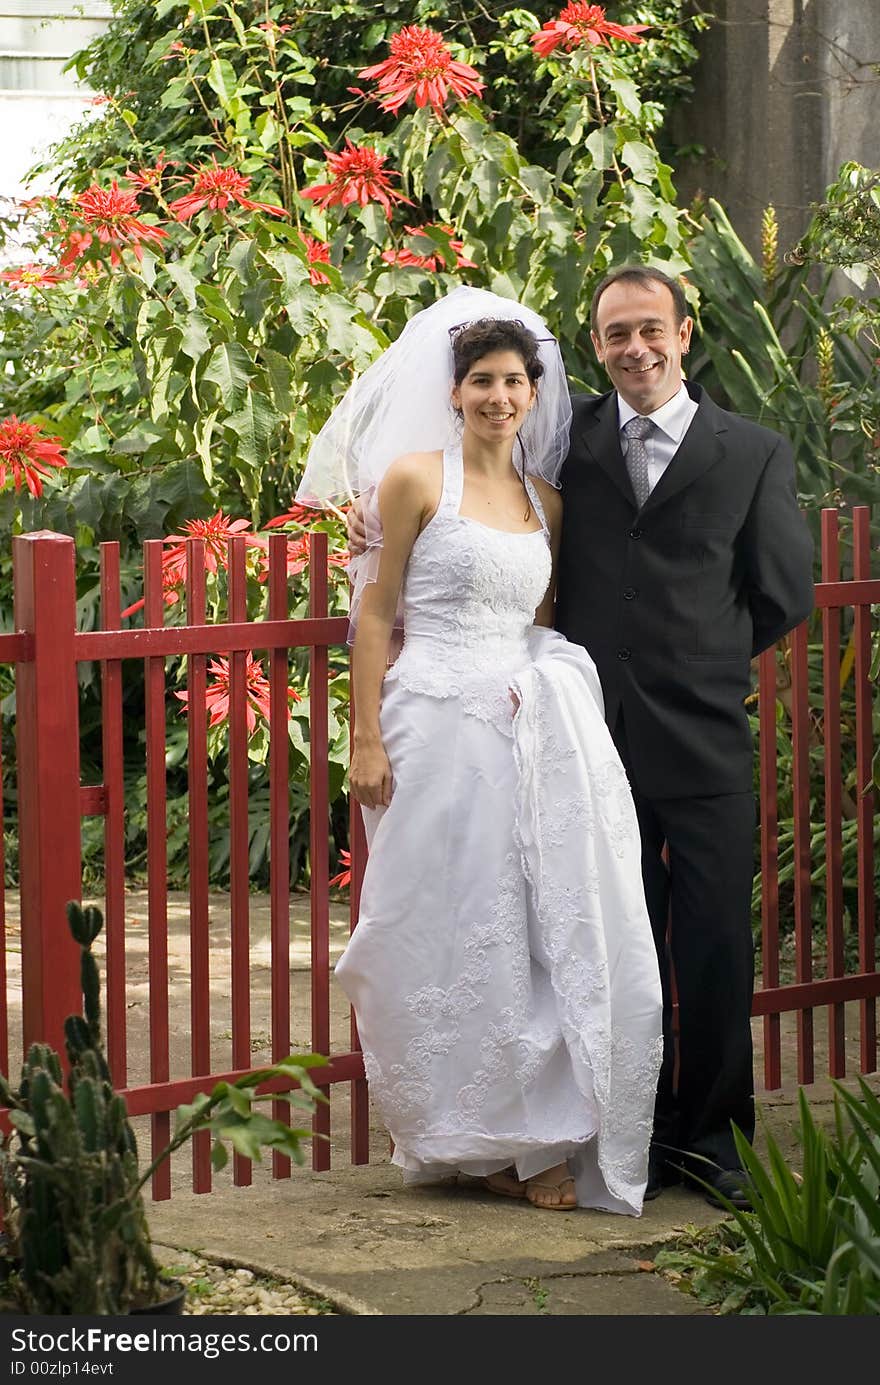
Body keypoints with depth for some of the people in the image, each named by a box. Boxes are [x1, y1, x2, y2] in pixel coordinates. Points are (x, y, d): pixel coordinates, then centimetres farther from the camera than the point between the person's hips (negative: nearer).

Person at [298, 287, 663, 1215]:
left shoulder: (547, 502, 14)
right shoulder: (415, 478, -1)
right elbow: (376, 614, -3)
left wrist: (542, 694, 4)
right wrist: (367, 742, -8)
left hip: (530, 735, 5)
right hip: (439, 729, -5)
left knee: (542, 928, 1)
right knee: (451, 933, -1)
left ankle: (532, 1139, 8)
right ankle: (469, 1136, 8)